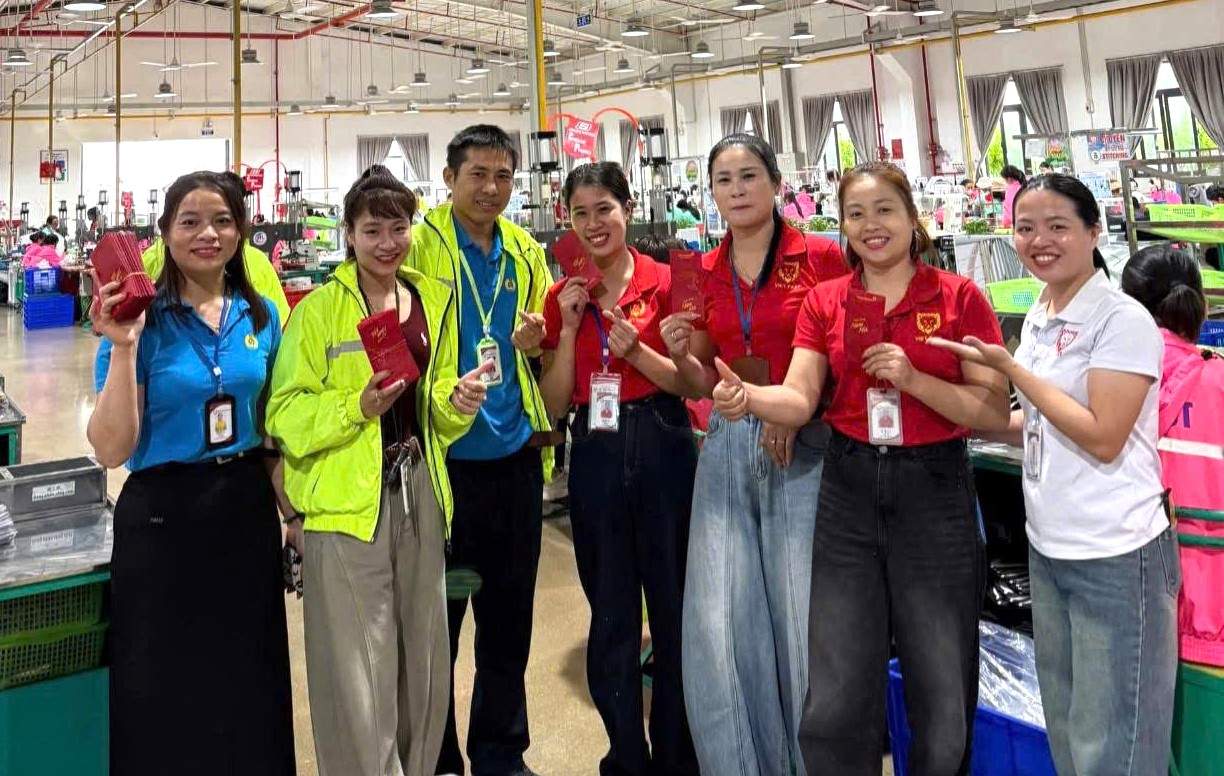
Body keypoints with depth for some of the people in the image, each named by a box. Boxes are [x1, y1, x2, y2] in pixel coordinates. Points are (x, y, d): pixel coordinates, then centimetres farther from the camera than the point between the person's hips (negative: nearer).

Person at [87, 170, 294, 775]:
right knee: (167, 687, 10)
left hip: (248, 507, 4)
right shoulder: (143, 319, -10)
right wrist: (123, 346, -24)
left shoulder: (261, 315, 3)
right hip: (165, 514, -4)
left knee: (250, 679, 15)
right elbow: (112, 449, -16)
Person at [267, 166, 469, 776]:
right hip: (347, 501, -5)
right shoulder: (319, 308, -5)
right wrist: (358, 407, -21)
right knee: (357, 669, 0)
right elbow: (286, 413, -7)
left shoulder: (431, 299, 11)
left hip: (417, 492, 5)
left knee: (422, 657, 14)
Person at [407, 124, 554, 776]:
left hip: (515, 458, 5)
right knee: (437, 619, 7)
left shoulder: (527, 253, 10)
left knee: (509, 620, 14)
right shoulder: (419, 246, -5)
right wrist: (439, 396, -23)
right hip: (443, 458, -4)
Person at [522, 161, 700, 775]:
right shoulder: (561, 297, 7)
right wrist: (568, 329, -7)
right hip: (595, 457, 3)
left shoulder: (664, 282, -3)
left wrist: (635, 350, -17)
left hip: (661, 448, -2)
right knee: (610, 615, 11)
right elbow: (555, 404, 4)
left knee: (675, 608, 8)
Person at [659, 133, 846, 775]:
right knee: (717, 622, 1)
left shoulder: (821, 257, -3)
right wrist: (679, 353, -5)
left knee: (803, 617, 1)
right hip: (728, 445, 4)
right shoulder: (704, 274, 10)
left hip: (803, 448, -3)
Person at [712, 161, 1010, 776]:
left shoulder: (958, 297, -2)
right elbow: (799, 399, -6)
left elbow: (995, 412, -6)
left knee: (943, 699, 9)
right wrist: (746, 396, -27)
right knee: (835, 700, 4)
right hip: (849, 494, 2)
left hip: (935, 494, -1)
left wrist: (912, 379, -20)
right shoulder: (824, 302, 6)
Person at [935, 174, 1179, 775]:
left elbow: (1102, 438, -19)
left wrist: (1011, 369, -16)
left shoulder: (1122, 319, -14)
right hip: (1048, 546, 8)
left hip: (1116, 554, -8)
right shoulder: (1037, 319, 9)